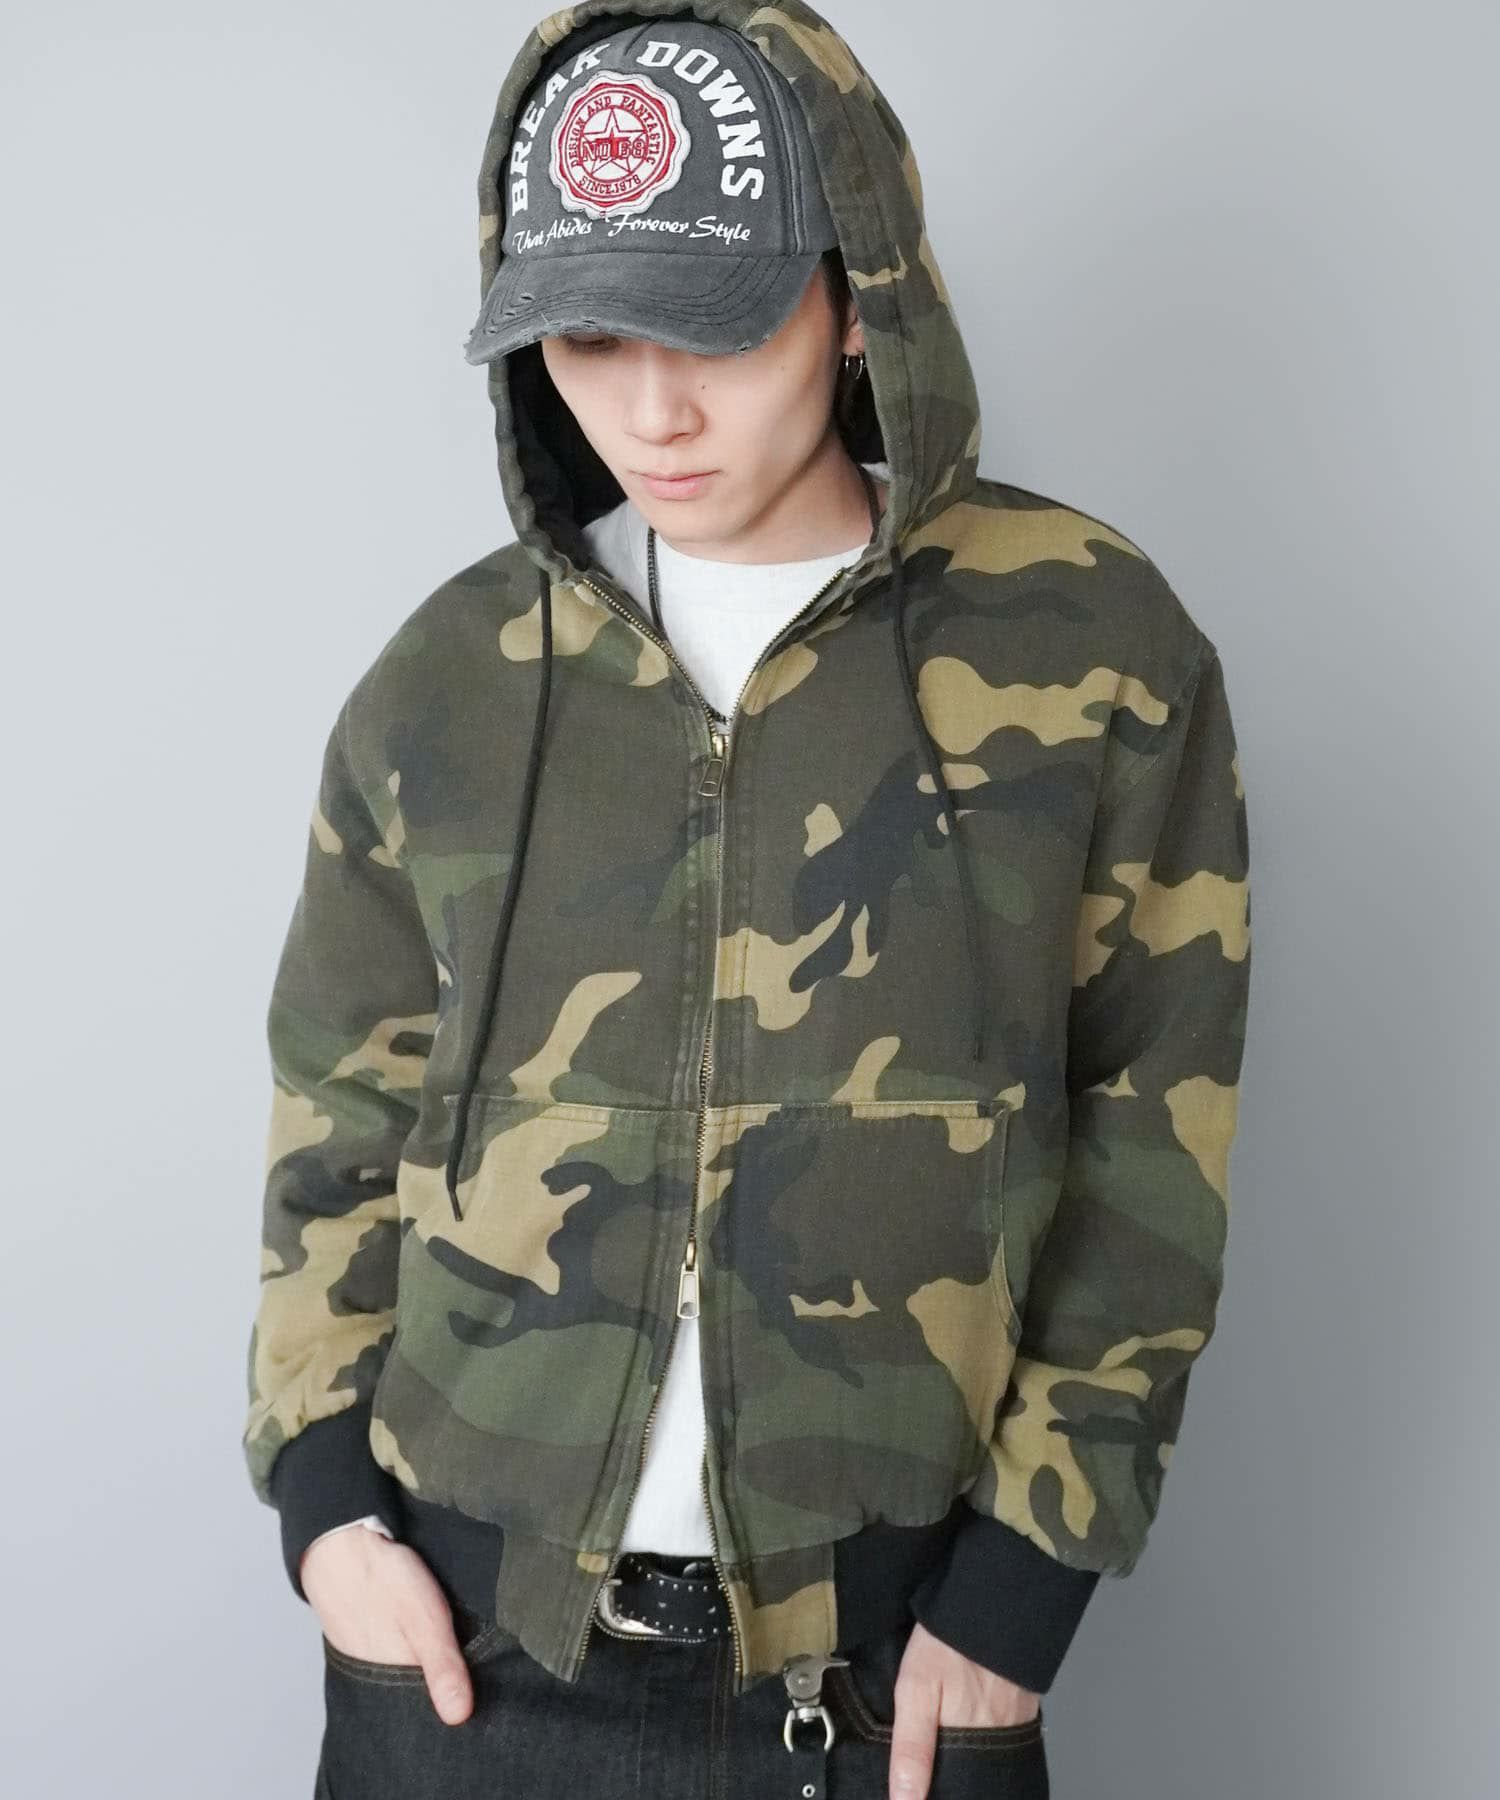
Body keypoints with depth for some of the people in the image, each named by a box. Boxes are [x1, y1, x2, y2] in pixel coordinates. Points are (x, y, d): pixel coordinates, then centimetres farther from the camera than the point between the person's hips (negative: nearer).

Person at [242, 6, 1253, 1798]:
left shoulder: (1086, 646, -8)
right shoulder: (450, 676, -1)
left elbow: (1150, 1137, -4)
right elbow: (341, 1106, 8)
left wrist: (1028, 1576, -5)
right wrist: (323, 1492, 1)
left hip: (884, 1646, -1)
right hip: (466, 1619, 2)